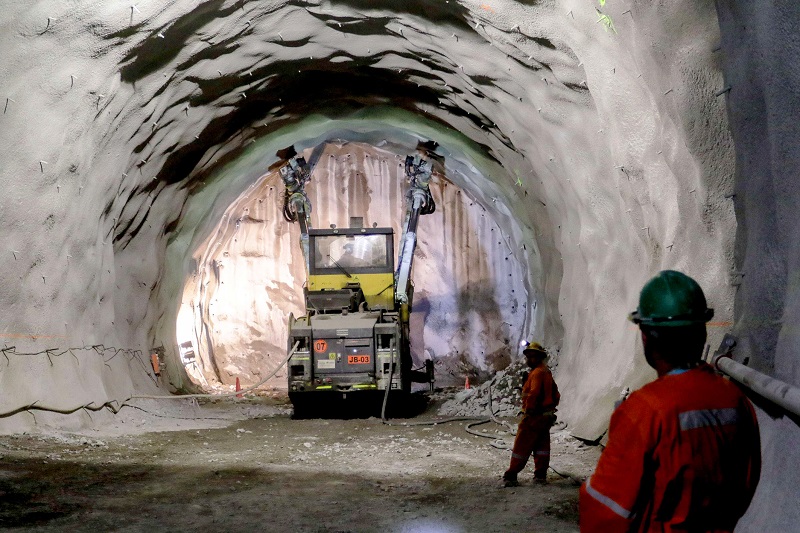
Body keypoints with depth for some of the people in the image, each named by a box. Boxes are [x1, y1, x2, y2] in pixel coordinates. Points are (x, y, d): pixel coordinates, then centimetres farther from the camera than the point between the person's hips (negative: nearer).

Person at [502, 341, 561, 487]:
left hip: (534, 415, -10)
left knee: (521, 446, -4)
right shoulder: (547, 372, 14)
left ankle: (510, 476, 0)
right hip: (547, 416, 10)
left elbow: (533, 393, -28)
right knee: (542, 446, 14)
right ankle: (540, 475, 18)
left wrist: (528, 410, -19)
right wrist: (551, 408, 23)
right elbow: (556, 394, 21)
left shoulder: (537, 372, -17)